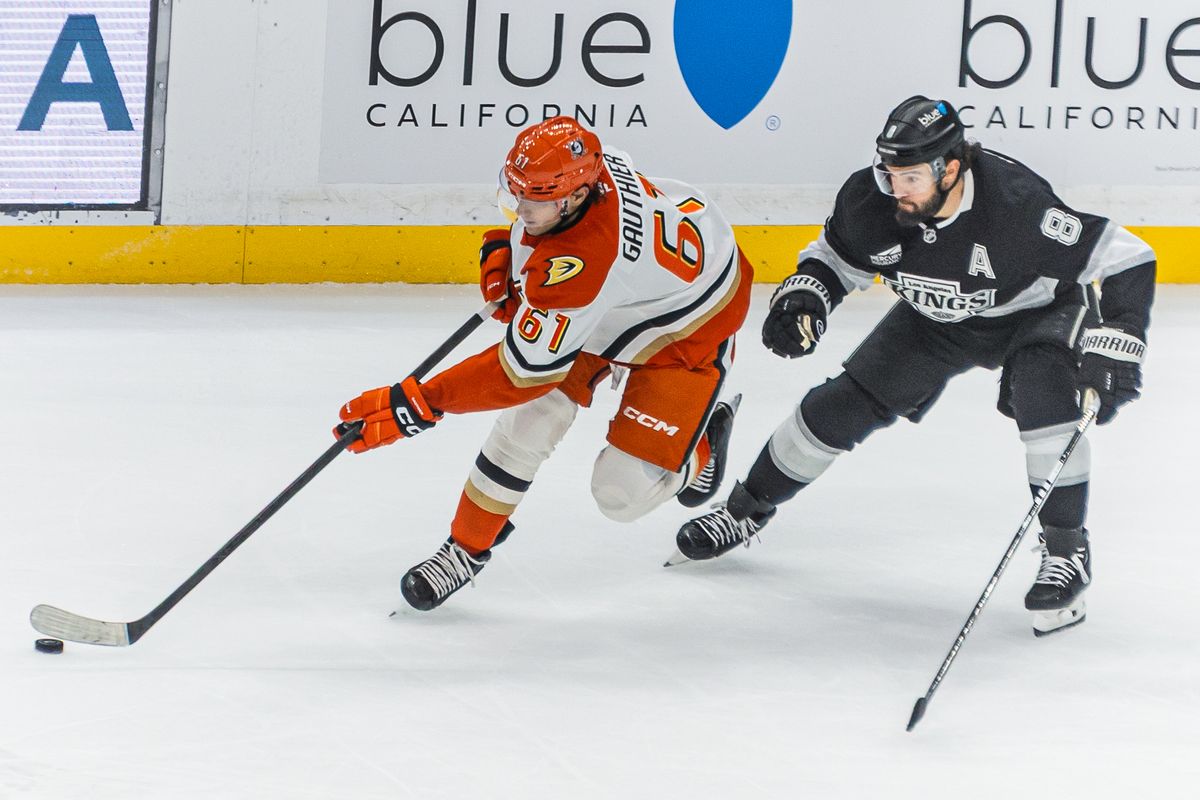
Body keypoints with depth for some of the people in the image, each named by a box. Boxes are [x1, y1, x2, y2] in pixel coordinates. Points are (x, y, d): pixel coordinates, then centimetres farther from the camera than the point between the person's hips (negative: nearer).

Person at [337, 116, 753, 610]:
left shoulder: (579, 265, -44)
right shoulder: (585, 167, -22)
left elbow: (522, 370, -37)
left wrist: (419, 404, -34)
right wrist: (505, 249, -3)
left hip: (687, 333, -8)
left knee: (624, 493, -11)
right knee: (529, 421, -7)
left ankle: (700, 445, 21)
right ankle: (466, 549, 10)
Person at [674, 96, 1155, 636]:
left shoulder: (1017, 204, -40)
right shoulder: (870, 202, -26)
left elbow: (1128, 259, -34)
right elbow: (835, 258, -2)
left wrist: (1114, 349, -40)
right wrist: (804, 296, -23)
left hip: (1036, 311, -4)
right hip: (937, 318, 5)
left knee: (1045, 398, -34)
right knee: (843, 405, 0)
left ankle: (1066, 551, -20)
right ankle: (747, 509, 22)